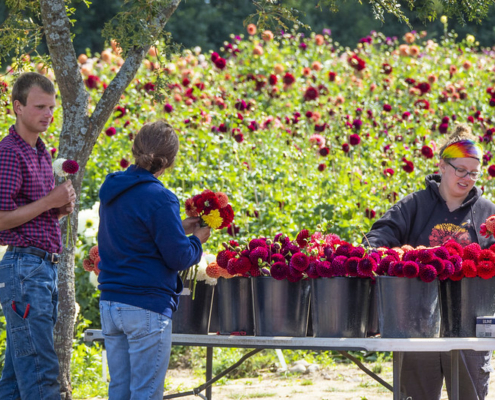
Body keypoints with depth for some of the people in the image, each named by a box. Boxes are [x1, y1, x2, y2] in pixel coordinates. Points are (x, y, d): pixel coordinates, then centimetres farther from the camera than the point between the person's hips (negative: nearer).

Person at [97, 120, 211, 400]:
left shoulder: (112, 190, 10)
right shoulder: (160, 198, -15)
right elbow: (179, 258, -13)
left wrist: (178, 228, 19)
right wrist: (197, 240, 7)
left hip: (110, 303, 8)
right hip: (147, 308, -8)